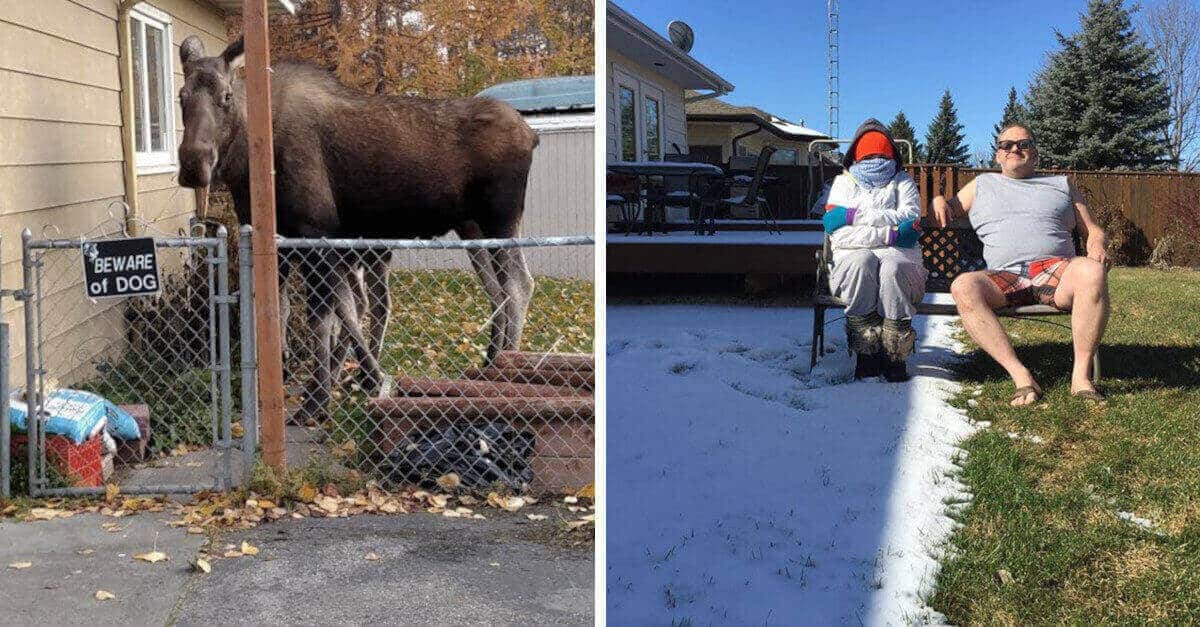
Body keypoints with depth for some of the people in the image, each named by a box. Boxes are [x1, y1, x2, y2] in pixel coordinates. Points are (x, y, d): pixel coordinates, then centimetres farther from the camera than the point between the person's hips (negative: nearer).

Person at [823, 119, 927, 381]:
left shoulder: (902, 181, 20)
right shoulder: (843, 182, 17)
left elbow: (909, 218, -4)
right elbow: (839, 235, -2)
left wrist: (856, 215, -8)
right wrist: (890, 234, -10)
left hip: (898, 254, 0)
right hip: (854, 255, 0)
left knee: (892, 267, -36)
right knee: (862, 261, -36)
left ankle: (895, 354, -29)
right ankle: (866, 352, -34)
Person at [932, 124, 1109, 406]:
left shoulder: (1061, 185, 27)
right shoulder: (981, 185, 29)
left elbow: (1093, 230, 24)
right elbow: (943, 216, 30)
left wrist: (1096, 247, 0)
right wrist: (939, 201, 6)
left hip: (1056, 269, 0)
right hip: (1004, 276, 0)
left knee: (1092, 271, -36)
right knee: (963, 286, -34)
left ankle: (1081, 375, -31)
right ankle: (1020, 375, -37)